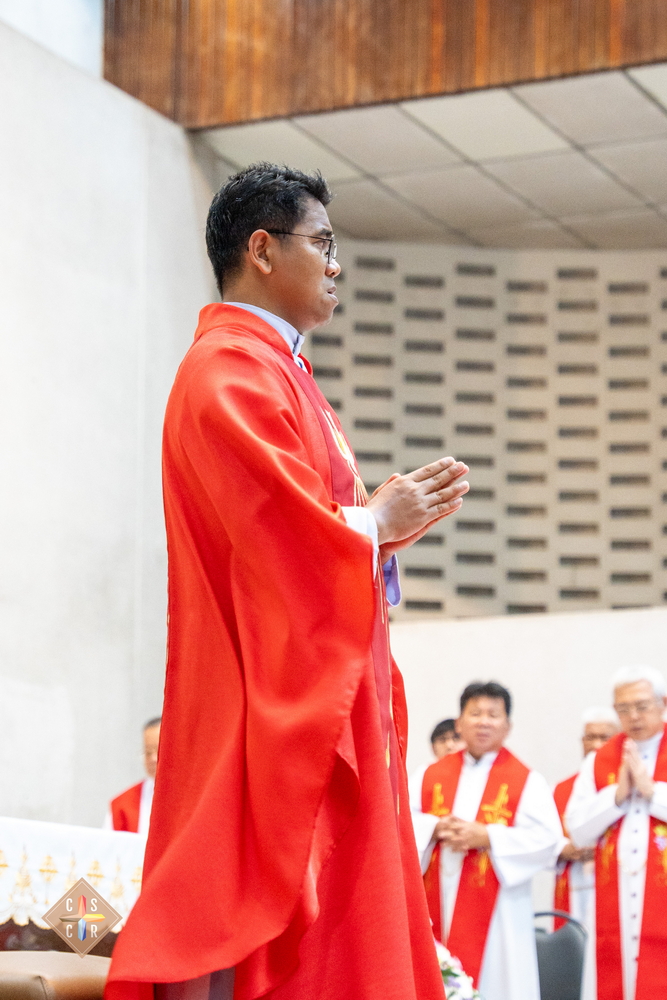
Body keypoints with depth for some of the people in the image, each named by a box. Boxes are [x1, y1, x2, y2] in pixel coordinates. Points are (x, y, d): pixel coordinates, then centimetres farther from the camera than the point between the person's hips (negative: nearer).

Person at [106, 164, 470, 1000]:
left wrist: (386, 518, 7)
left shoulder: (273, 368, 21)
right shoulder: (232, 372, -11)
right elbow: (287, 536, -20)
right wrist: (378, 522, -4)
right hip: (273, 706, -10)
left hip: (323, 700, 10)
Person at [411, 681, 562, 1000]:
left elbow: (547, 839, -9)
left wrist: (486, 837, -16)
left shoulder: (527, 781, 2)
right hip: (437, 908, 3)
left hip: (495, 913, -3)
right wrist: (436, 830, -13)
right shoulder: (431, 775, 13)